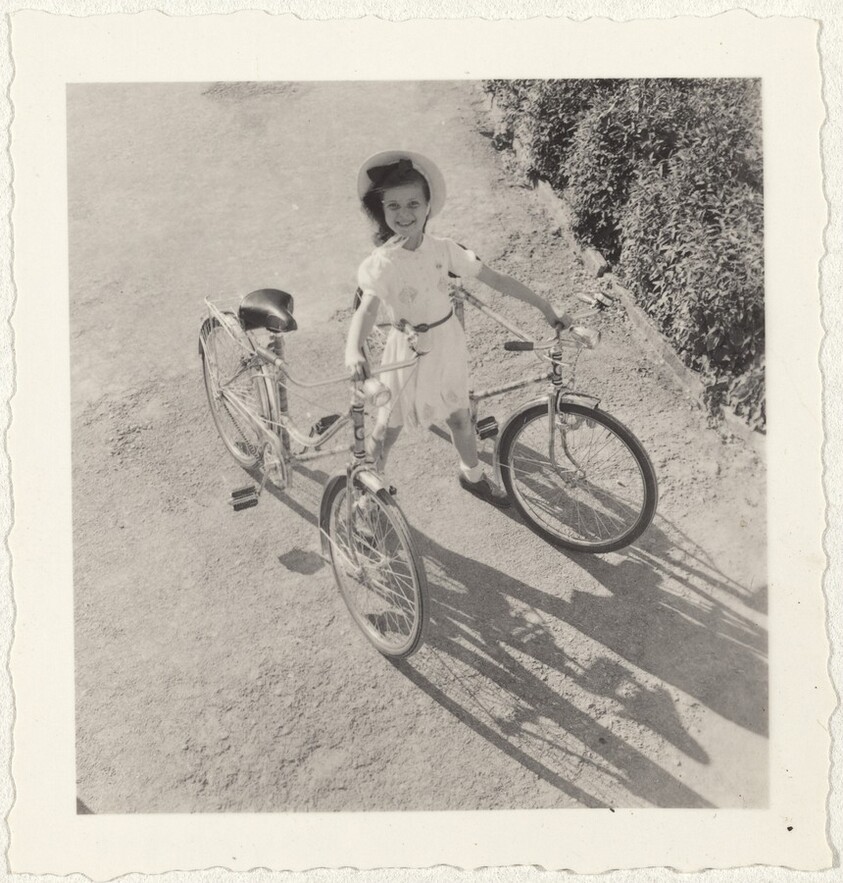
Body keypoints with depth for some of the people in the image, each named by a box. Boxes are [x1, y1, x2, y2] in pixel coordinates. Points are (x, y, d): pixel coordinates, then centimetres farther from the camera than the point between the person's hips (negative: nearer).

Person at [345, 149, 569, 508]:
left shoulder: (443, 248, -11)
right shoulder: (381, 263, -22)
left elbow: (497, 279, -6)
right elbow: (367, 307, -36)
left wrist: (546, 307, -5)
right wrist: (353, 348, -56)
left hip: (448, 342, 4)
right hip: (409, 350, -4)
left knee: (460, 418, 20)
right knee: (389, 426, 10)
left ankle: (473, 476, 46)